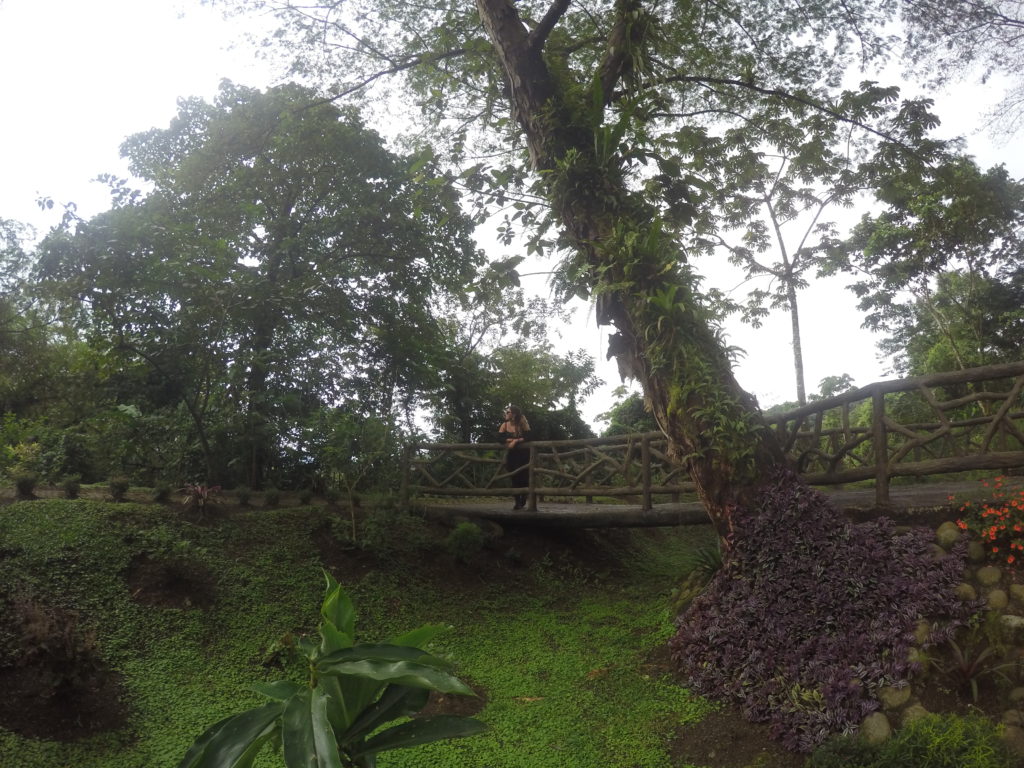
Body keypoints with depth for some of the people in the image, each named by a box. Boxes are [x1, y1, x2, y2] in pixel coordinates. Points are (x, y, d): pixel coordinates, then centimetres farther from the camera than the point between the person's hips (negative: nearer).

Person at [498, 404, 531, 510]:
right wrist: (511, 440, -22)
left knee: (524, 477, -3)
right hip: (511, 454, 2)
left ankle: (523, 500, 15)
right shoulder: (504, 425, -2)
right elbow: (499, 439, -10)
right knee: (514, 477, 0)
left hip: (523, 454, -2)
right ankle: (517, 502, 7)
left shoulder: (523, 424, -8)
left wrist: (516, 441, -28)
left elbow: (527, 437, -19)